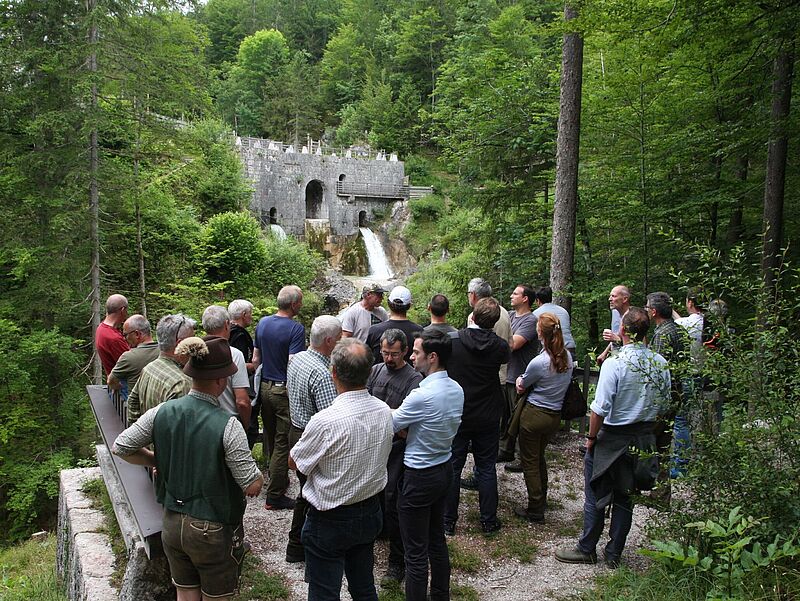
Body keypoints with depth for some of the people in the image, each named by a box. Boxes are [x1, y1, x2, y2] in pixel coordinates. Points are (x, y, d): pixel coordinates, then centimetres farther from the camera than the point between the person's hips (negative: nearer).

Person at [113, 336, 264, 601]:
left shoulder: (162, 412, -10)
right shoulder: (227, 425, -25)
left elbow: (120, 447, 1)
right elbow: (252, 487, -22)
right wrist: (259, 476, -1)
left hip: (172, 524, 5)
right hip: (214, 530, -5)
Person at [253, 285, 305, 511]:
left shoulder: (262, 323, 4)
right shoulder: (295, 329, -18)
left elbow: (256, 358, 11)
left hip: (265, 387, 7)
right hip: (284, 390, -7)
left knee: (271, 439, 20)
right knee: (283, 443, 2)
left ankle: (280, 480, 36)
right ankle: (275, 496, 7)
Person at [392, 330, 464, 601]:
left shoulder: (422, 396, -26)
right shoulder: (456, 390, -1)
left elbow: (389, 425, -14)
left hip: (420, 477, -9)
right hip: (445, 469, 9)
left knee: (416, 552, 3)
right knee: (437, 540, 23)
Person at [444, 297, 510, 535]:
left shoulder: (451, 339, -16)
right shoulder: (499, 346, -11)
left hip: (455, 415, -1)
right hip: (488, 416, 1)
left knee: (452, 468, 10)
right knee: (487, 469, 12)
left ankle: (448, 521, 19)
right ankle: (489, 521, 21)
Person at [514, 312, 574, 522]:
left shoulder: (539, 362, -24)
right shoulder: (567, 357, -3)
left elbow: (521, 386, -7)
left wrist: (520, 381, 16)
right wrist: (525, 381, 9)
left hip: (534, 415, -7)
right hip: (556, 416, 7)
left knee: (530, 461, 8)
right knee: (539, 457, 25)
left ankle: (535, 510, 14)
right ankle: (541, 499, 37)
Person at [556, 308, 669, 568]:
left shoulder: (614, 363, -21)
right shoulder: (661, 364, -3)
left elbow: (601, 407, -22)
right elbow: (664, 402, 6)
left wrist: (591, 437, -9)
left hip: (612, 439, -6)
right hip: (644, 438, 6)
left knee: (596, 496, 9)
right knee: (624, 498, 16)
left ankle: (587, 549, 22)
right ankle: (614, 554, 25)